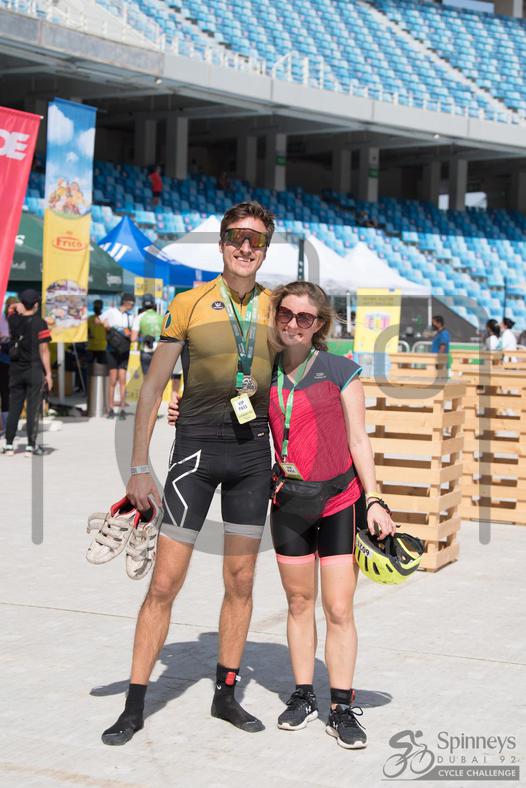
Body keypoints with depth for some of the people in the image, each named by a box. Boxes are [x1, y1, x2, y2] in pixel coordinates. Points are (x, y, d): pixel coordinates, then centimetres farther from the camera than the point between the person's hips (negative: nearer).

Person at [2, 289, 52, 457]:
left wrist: (19, 309, 29)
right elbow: (43, 351, -11)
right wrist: (48, 373, -8)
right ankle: (31, 446, 0)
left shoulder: (14, 320, 1)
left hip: (16, 370, 4)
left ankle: (9, 445, 10)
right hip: (34, 370, -4)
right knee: (33, 409, 0)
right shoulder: (40, 324, -10)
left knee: (14, 408, 10)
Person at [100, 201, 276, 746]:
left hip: (254, 451, 3)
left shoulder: (276, 310, 5)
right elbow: (153, 387, -1)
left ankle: (225, 695, 23)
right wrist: (138, 468, -4)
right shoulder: (189, 304, -4)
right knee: (164, 583, -4)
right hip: (196, 446, -3)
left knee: (240, 581, 9)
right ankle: (134, 707, 6)